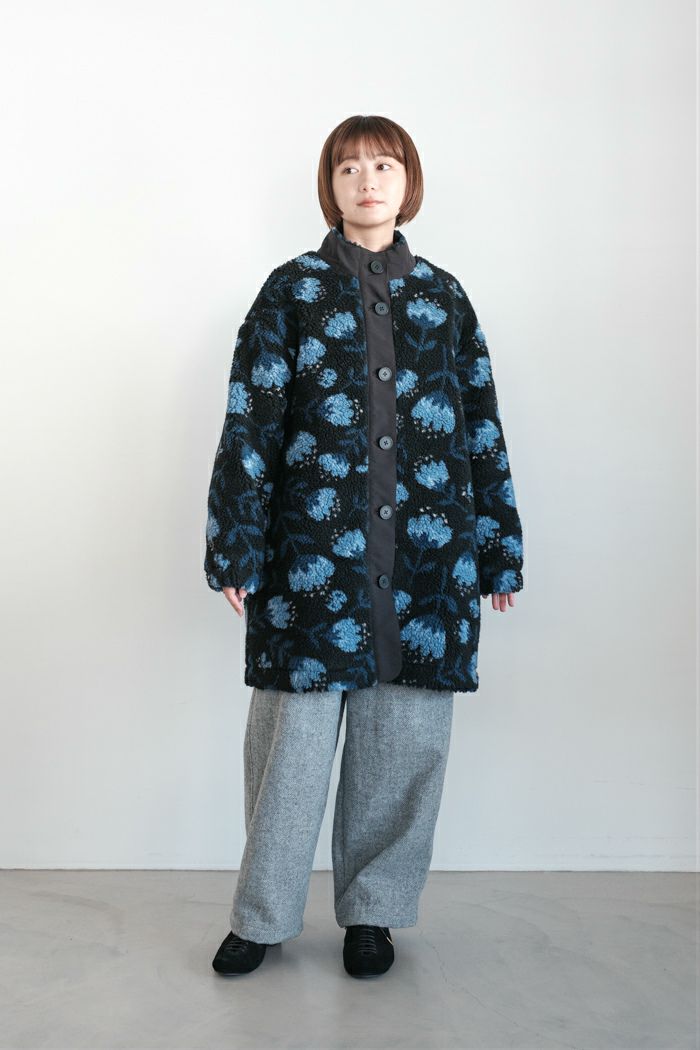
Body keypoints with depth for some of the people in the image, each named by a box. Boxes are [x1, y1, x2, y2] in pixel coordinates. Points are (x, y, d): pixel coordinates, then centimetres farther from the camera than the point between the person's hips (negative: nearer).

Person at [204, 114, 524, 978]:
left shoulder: (443, 296, 13)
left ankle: (373, 909, 23)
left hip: (428, 553, 2)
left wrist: (499, 548, 9)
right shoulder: (293, 289, 6)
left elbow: (482, 426, 13)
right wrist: (235, 548, -4)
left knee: (405, 737, 6)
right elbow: (250, 420, 1)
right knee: (294, 731, 1)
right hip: (313, 549, -2)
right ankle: (262, 915, 19)